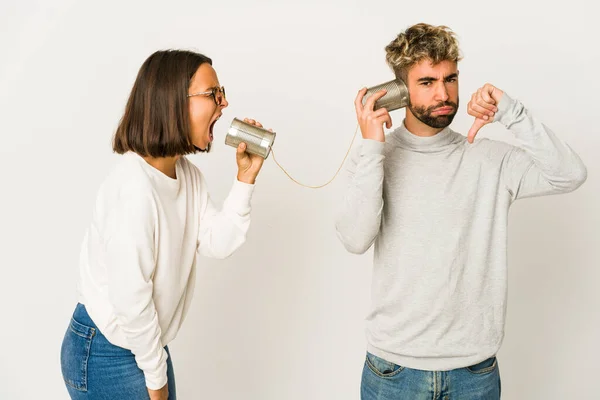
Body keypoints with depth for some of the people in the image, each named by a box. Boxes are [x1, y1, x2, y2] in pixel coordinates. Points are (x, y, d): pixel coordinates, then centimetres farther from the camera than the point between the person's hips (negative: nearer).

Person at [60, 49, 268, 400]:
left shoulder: (188, 174, 1)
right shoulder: (133, 188, -27)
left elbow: (218, 243, -3)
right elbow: (130, 299, -25)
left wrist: (246, 177, -12)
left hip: (144, 343, 8)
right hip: (105, 356, -8)